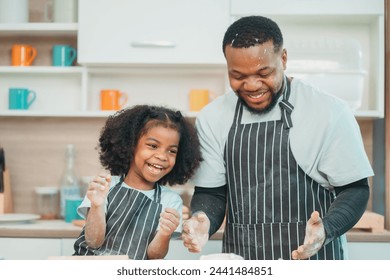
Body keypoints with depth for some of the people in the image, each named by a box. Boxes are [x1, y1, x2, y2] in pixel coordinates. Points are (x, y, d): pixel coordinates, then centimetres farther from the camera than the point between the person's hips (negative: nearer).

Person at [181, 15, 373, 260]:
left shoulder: (330, 112, -9)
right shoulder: (212, 119, 1)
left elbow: (354, 188, -5)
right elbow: (211, 192, 6)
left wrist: (325, 230, -22)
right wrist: (202, 222, -15)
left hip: (311, 265, -3)